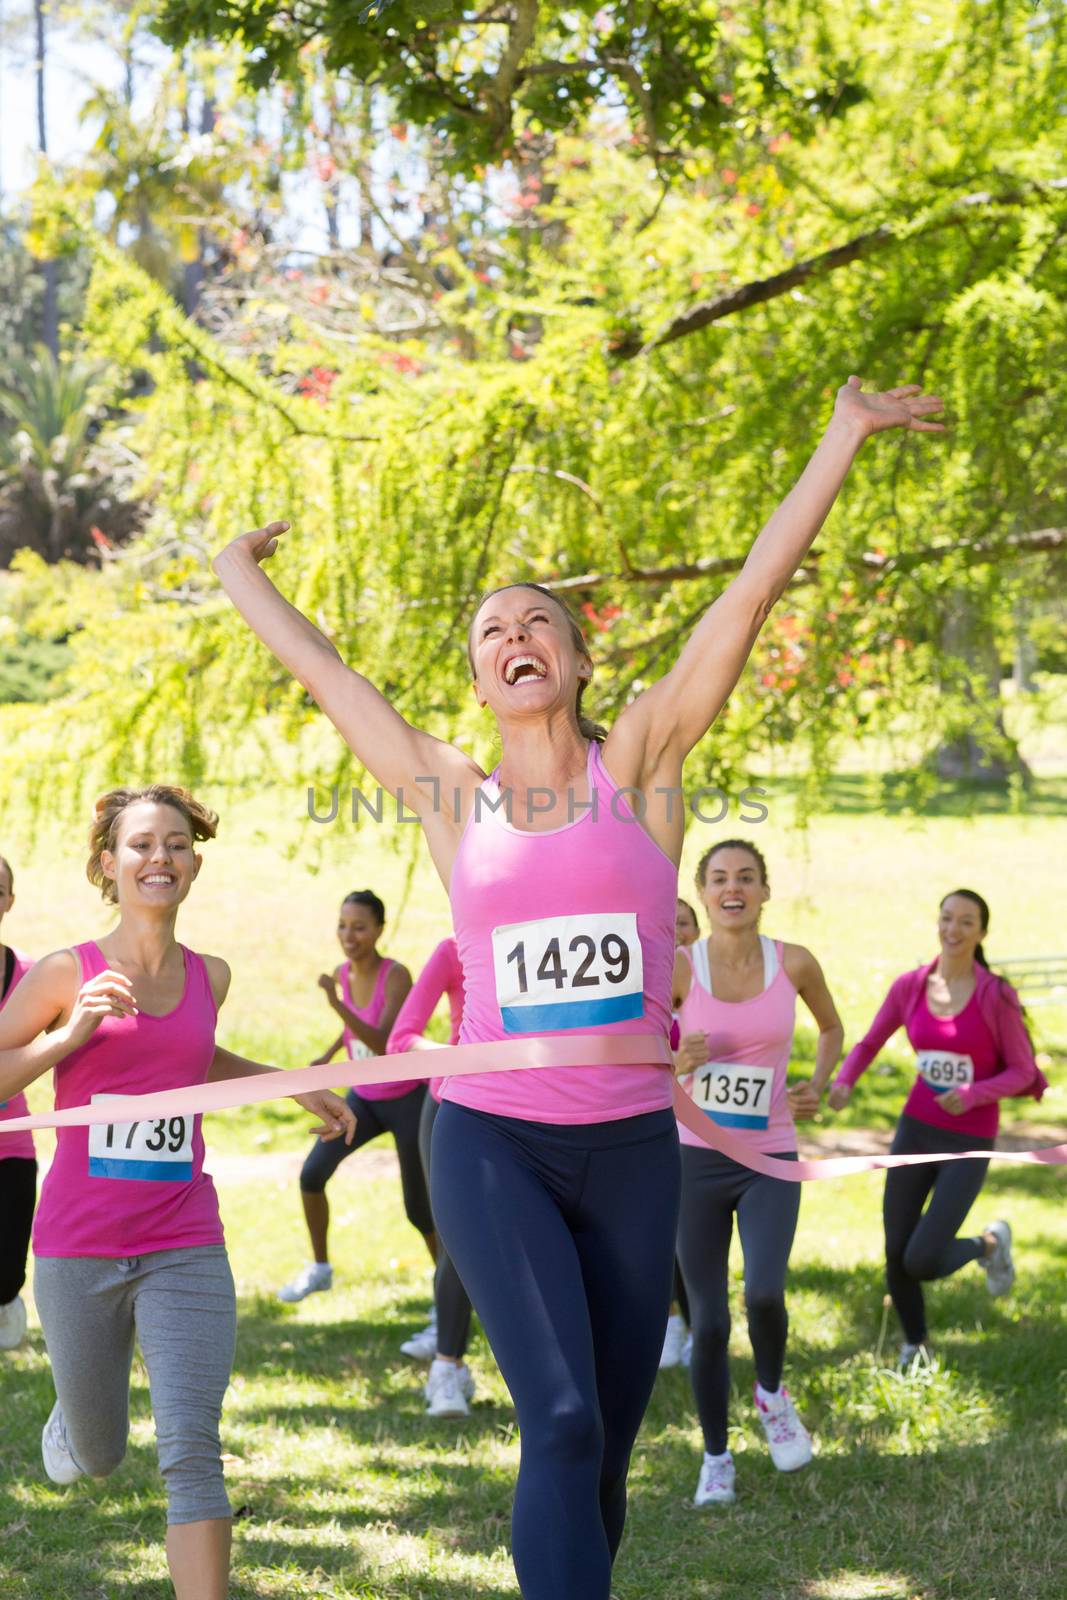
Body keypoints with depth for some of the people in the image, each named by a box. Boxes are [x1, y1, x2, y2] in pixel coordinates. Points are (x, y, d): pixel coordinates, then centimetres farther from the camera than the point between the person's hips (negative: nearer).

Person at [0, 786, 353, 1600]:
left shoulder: (210, 976, 6)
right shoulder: (67, 972, -6)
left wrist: (296, 1086, 20)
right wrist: (72, 1034, -17)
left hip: (185, 1250, 2)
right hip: (78, 1250, -1)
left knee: (192, 1451, -13)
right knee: (99, 1457, 15)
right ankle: (73, 1415, 52)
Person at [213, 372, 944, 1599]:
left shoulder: (638, 760, 4)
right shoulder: (450, 796, 6)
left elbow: (754, 589, 4)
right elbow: (313, 665, 18)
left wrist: (847, 436, 4)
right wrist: (235, 571, 31)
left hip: (632, 1146, 1)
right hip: (491, 1140, -1)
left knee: (607, 1446, 8)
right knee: (563, 1421, -19)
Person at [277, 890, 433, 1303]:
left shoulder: (396, 975, -25)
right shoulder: (342, 974, -6)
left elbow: (384, 1044, -35)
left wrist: (336, 1004, -44)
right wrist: (329, 1054, 12)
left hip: (409, 1101, -5)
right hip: (364, 1098, 5)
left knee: (418, 1210, 1)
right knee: (312, 1173, -11)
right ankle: (319, 1268, 8)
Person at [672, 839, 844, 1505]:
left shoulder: (794, 964, -2)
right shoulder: (679, 967, -6)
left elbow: (832, 1028, 18)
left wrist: (817, 1088, 2)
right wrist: (675, 1063, -19)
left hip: (769, 1160, 0)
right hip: (696, 1157, 0)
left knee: (764, 1293, -21)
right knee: (709, 1320, 1)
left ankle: (773, 1394, 11)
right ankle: (716, 1458, 21)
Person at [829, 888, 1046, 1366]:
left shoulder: (997, 996, -11)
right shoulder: (910, 986, -1)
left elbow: (1022, 1072, -7)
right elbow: (869, 1044, 9)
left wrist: (972, 1095, -24)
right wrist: (843, 1083, -11)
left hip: (969, 1145, -4)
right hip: (916, 1131, 4)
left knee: (923, 1261, -13)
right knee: (897, 1256, 5)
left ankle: (989, 1244, 20)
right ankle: (915, 1347, 33)